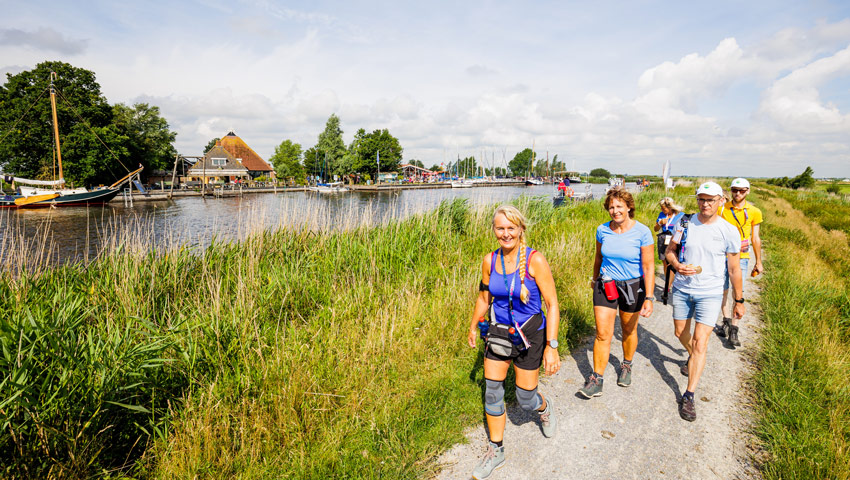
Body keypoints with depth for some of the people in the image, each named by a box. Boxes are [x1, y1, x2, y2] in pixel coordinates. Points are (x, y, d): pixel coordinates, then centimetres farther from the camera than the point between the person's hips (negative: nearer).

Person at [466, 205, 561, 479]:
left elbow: (552, 304, -15)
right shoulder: (489, 261, -5)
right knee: (492, 393, 6)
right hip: (498, 332, 4)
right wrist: (474, 327, 21)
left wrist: (551, 347, -18)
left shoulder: (535, 261, -19)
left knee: (526, 400, 8)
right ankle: (495, 452, 27)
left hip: (529, 335, -4)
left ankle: (544, 408, 46)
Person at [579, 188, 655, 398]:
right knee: (602, 334, -3)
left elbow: (648, 266, -13)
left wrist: (649, 298, -17)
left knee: (629, 330, 17)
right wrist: (595, 279, 23)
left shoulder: (642, 232, -14)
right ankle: (596, 380, 5)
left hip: (632, 286, -1)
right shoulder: (602, 230, -4)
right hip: (606, 285, 2)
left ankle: (626, 365, 43)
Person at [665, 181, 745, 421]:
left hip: (710, 293, -3)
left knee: (700, 341, -9)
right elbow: (670, 250, 7)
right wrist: (677, 265, -16)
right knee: (681, 333, 19)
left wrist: (739, 300, 5)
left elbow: (734, 269, 0)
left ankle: (689, 396, -2)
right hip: (682, 288, 3)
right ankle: (693, 357, 53)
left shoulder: (729, 231, -8)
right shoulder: (685, 223, -3)